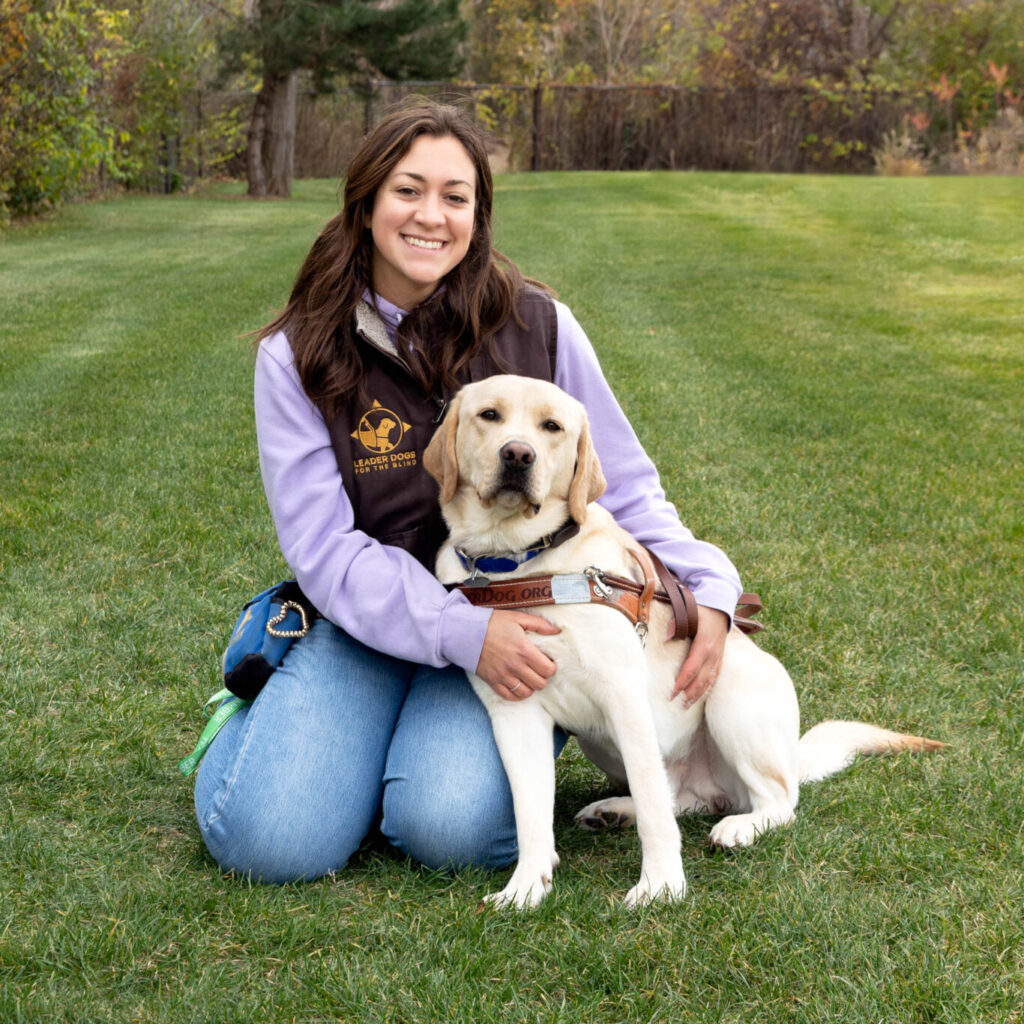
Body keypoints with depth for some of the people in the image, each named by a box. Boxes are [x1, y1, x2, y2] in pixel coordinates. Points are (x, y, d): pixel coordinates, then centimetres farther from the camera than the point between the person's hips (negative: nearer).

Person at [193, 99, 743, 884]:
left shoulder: (539, 328, -2)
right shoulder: (299, 356, -4)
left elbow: (624, 489, 5)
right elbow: (325, 547, -11)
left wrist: (708, 589, -12)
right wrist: (462, 630, -24)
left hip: (517, 629, 0)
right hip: (364, 624, 0)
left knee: (454, 826, -27)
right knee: (274, 839, -20)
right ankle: (263, 713, 15)